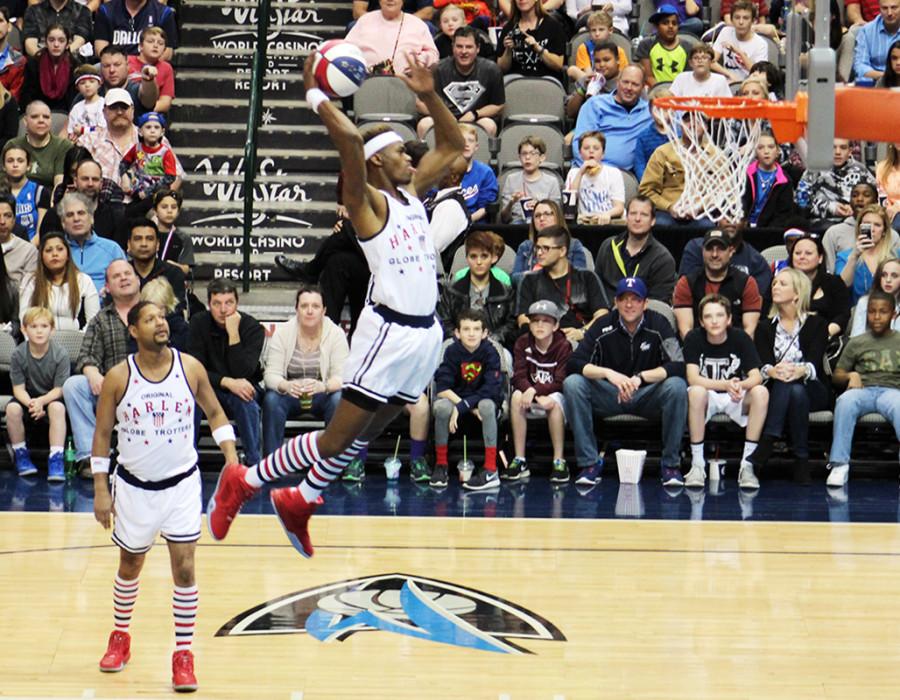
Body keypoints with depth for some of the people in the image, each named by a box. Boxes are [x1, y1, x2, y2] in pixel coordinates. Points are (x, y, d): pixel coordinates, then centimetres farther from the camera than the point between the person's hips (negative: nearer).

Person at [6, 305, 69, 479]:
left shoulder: (60, 354, -15)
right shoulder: (18, 355, -11)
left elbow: (59, 389, -14)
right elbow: (19, 388, -11)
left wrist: (41, 401, -32)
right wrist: (30, 404, -32)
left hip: (51, 398, -1)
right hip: (27, 399, 2)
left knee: (57, 407, -36)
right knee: (12, 408, -30)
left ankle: (55, 458, -32)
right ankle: (21, 455, -9)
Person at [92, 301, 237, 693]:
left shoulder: (190, 368, -7)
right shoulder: (118, 378, -11)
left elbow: (214, 413, 7)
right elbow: (102, 434, -2)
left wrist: (230, 456, -7)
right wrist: (100, 490, -5)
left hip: (181, 483, 0)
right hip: (134, 485, 0)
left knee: (184, 569, -6)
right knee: (130, 567, 15)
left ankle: (184, 654, 4)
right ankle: (120, 637, 38)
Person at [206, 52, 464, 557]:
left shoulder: (412, 193, 15)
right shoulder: (368, 202, -8)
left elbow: (454, 144, 24)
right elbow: (348, 137, -25)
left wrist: (429, 96, 12)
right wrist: (315, 95, -13)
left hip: (426, 333, 8)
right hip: (389, 330, -8)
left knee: (363, 437, 14)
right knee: (339, 436, -4)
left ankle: (299, 503, 30)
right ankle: (243, 483, 11)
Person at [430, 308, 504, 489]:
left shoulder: (490, 353, -15)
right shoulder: (452, 351, -12)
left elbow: (490, 390, -23)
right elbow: (442, 388, -18)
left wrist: (461, 407, -29)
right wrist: (470, 408, -27)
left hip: (484, 400, -1)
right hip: (455, 398, 1)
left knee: (487, 405, -35)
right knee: (441, 407, -31)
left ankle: (491, 471, -35)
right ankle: (440, 465, -15)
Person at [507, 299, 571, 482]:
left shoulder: (564, 346, -11)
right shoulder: (522, 343, -2)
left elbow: (560, 383, -17)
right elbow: (519, 377, -9)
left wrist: (534, 390, -30)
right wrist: (536, 395, -28)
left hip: (556, 395, -3)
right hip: (532, 399, 3)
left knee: (554, 400, -36)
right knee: (516, 396, -29)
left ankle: (559, 461, -30)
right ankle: (519, 461, -27)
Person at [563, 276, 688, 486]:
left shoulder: (658, 325, -9)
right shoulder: (603, 328, -8)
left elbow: (678, 366, -19)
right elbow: (574, 363, -15)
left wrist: (640, 378, -31)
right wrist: (608, 373, -32)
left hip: (648, 398, -1)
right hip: (609, 397, 1)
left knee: (676, 386, -32)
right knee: (572, 383, -25)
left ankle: (671, 464, -17)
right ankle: (589, 462, -17)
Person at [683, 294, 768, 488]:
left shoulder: (740, 338, -7)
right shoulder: (694, 339, -10)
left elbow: (756, 376, -15)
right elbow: (693, 378, -20)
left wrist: (740, 385, -38)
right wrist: (725, 385, -35)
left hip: (735, 399, 2)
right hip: (707, 398, -2)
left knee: (761, 392, -28)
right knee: (696, 392, -36)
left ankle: (747, 463, -23)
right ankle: (697, 464, -28)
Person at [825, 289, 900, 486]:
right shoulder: (857, 343, 21)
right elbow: (836, 376, 19)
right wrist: (851, 376, -3)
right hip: (862, 390, 1)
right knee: (845, 401, -36)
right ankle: (839, 464, -35)